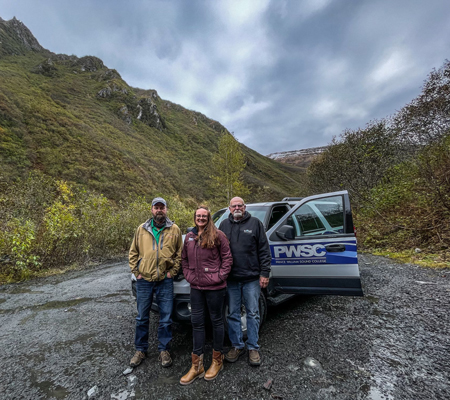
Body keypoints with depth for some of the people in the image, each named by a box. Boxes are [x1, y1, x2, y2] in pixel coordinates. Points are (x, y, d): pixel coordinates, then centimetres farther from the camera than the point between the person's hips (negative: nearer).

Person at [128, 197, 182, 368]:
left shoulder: (174, 230, -2)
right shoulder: (142, 229, 3)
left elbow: (179, 253, 2)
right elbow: (133, 253, 8)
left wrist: (172, 271, -5)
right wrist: (136, 272, 1)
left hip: (165, 281, -1)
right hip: (144, 280, 2)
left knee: (166, 318, 9)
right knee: (142, 317, 16)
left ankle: (163, 350, 29)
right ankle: (140, 350, 36)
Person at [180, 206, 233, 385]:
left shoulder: (217, 235, -9)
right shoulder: (189, 237, 7)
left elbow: (227, 258, -7)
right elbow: (184, 259, 14)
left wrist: (220, 276, -12)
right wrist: (188, 275, 3)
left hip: (215, 287, -5)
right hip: (196, 287, 5)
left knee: (216, 321, 12)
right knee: (197, 322, 13)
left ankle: (217, 360, 34)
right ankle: (197, 366, 30)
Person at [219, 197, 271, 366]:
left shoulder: (255, 223, 0)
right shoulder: (224, 225, 7)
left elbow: (264, 250, -1)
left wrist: (264, 273, -6)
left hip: (252, 278, -2)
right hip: (231, 279, 3)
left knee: (253, 313, 10)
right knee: (233, 314, 13)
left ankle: (253, 347, 28)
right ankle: (237, 346, 32)